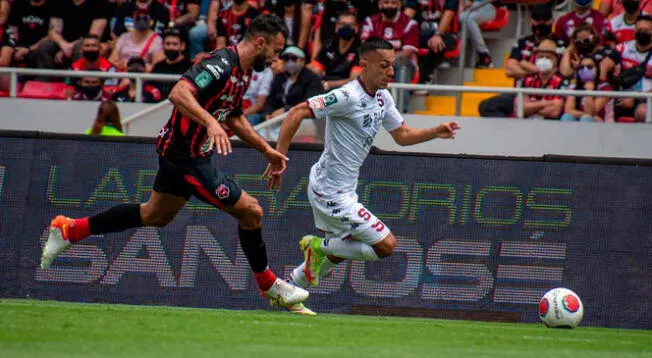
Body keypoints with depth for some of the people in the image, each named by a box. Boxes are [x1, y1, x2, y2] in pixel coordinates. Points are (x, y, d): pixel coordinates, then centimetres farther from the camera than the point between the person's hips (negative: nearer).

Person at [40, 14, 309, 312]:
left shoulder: (242, 72, 10)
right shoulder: (222, 65, -22)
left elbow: (234, 118, 25)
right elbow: (179, 94, -35)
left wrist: (266, 150, 24)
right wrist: (211, 123, -45)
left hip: (177, 151, 10)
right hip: (186, 156, -10)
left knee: (156, 215, 24)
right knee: (250, 211, -6)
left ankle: (68, 230, 30)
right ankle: (269, 287, 11)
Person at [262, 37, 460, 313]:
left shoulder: (382, 97, 6)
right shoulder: (349, 97, -22)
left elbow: (402, 135, 18)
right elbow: (297, 113, -24)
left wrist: (435, 133, 1)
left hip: (343, 190, 10)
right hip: (331, 193, -10)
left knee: (338, 253, 25)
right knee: (386, 244, -9)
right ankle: (319, 246, 4)